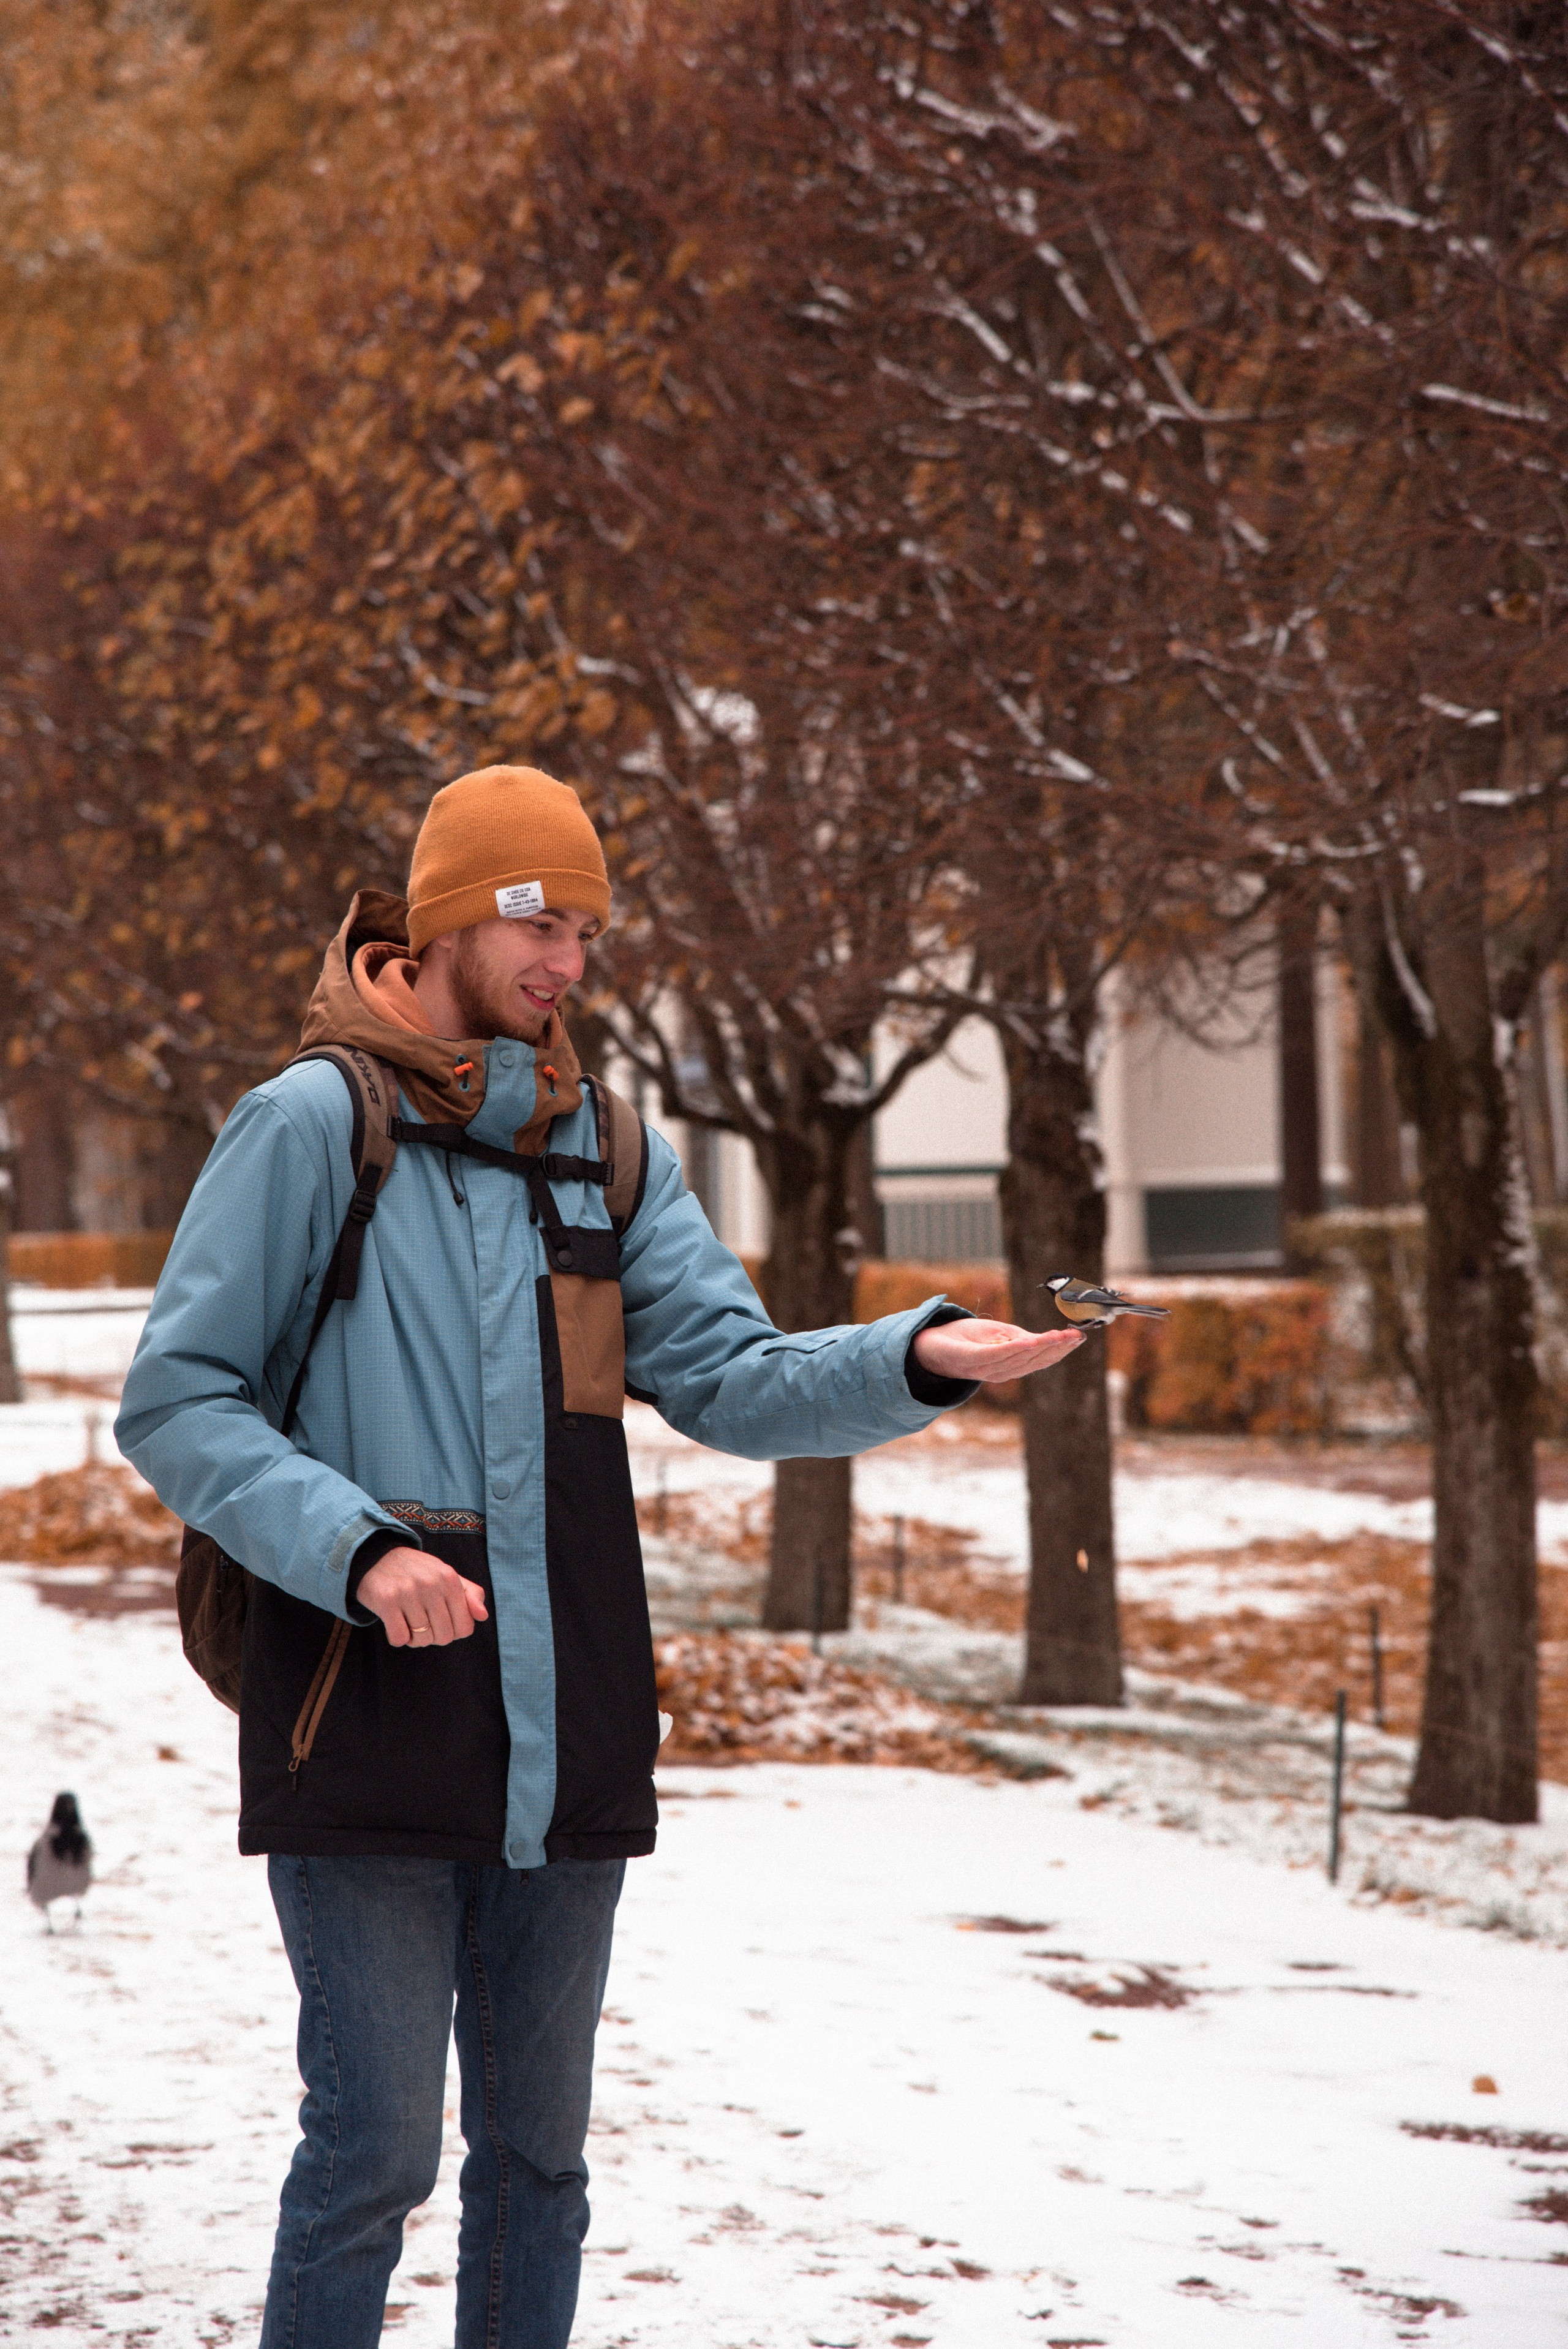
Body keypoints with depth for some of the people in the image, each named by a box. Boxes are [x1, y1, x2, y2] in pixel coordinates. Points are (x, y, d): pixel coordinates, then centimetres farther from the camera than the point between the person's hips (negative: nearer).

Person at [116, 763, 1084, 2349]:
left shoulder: (607, 1155, 13)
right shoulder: (316, 1122, -3)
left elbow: (733, 1381, 4)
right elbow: (175, 1404, -5)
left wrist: (917, 1360, -14)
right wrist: (355, 1545, -19)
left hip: (562, 1738, 6)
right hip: (368, 1728, -5)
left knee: (538, 2148, 11)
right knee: (375, 2146, -7)